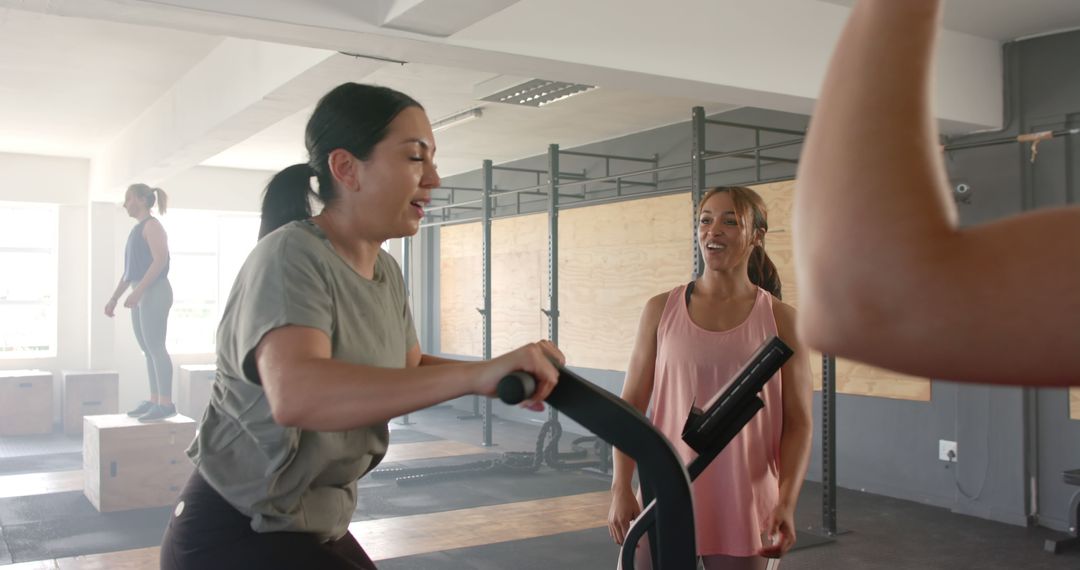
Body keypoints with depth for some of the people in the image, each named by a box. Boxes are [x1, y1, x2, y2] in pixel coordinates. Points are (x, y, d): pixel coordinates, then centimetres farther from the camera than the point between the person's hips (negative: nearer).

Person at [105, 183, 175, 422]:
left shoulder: (152, 225, -7)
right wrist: (114, 298, 19)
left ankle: (166, 404, -12)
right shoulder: (137, 229, 21)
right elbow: (130, 270, 23)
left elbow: (160, 260, -19)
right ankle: (154, 401, 12)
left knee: (155, 347, -12)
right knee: (148, 349, 8)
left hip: (155, 293, -9)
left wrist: (138, 291, -24)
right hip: (141, 295, 9)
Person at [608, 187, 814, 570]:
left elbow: (799, 422, -2)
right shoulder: (661, 310, 1)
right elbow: (631, 405, 2)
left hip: (743, 511, -1)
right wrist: (621, 488, -6)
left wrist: (787, 502, -13)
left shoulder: (781, 320, -2)